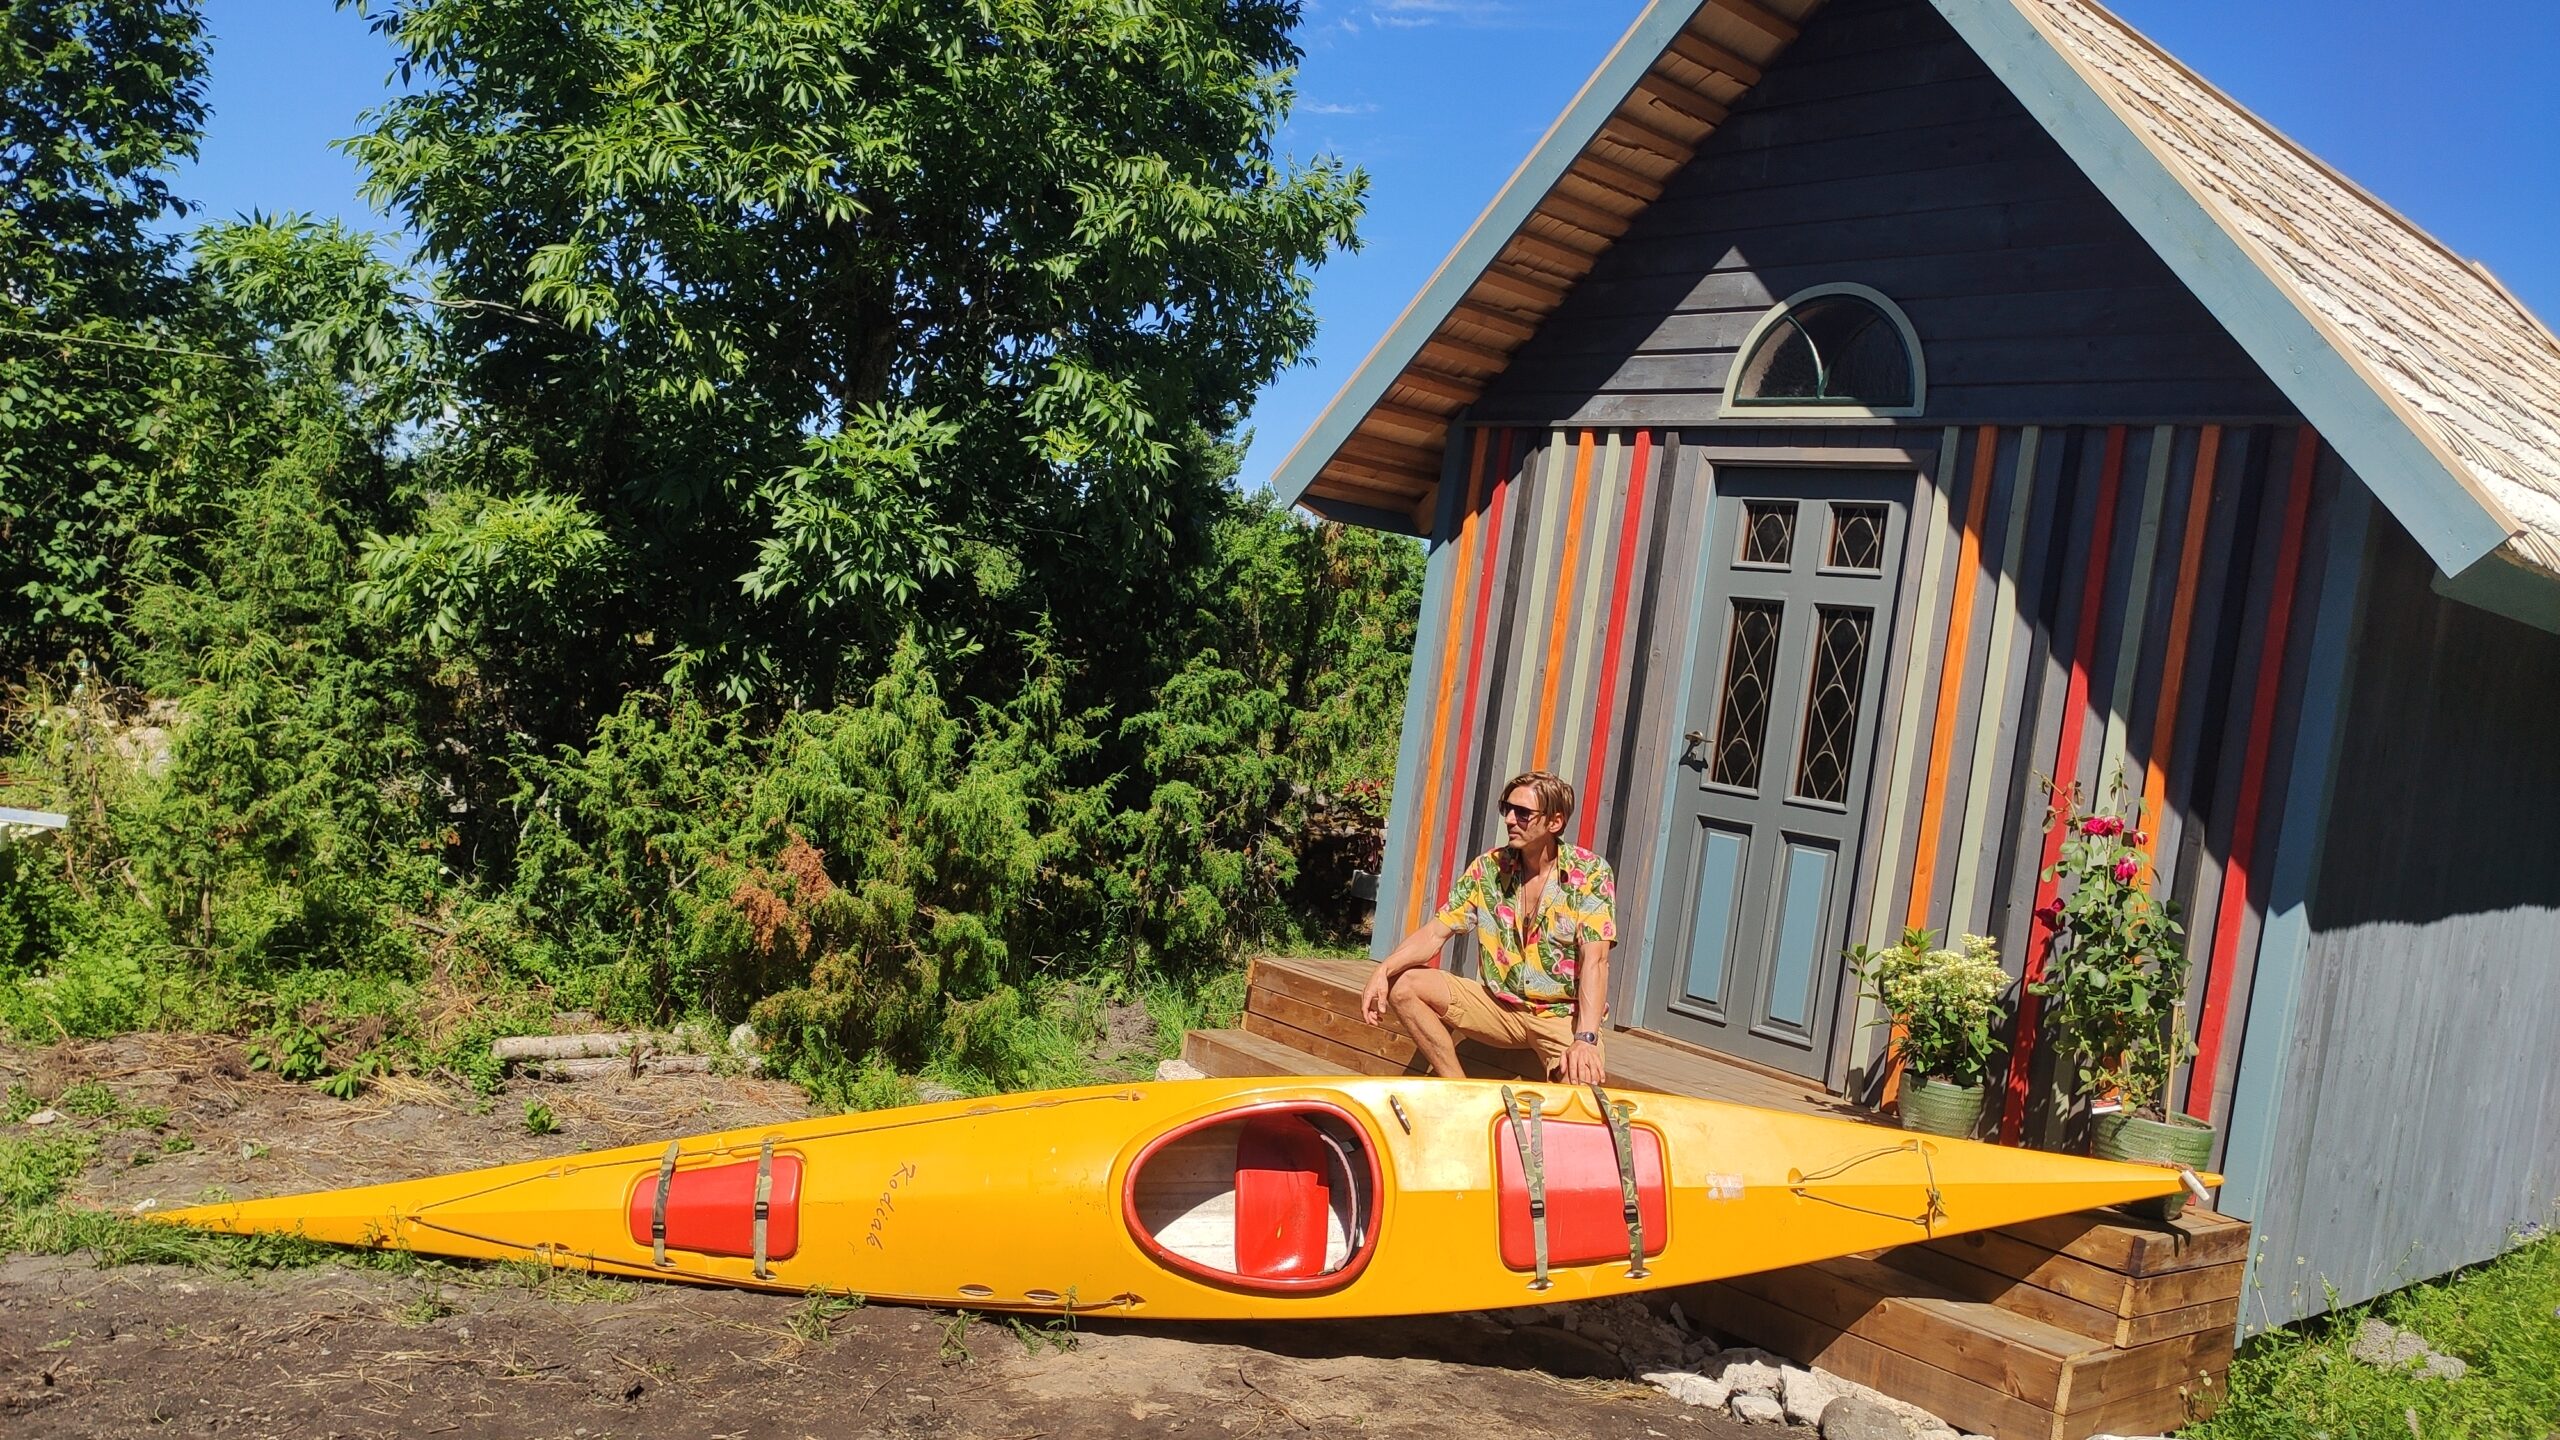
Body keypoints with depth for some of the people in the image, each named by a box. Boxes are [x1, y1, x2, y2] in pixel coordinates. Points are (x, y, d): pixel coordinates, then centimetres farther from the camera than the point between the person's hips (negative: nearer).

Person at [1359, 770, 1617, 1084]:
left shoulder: (1591, 874, -12)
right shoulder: (1488, 868, 0)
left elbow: (1594, 961, -22)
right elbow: (1436, 932, -1)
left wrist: (1585, 1040, -35)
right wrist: (1383, 970, -19)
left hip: (1565, 1015, -4)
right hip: (1502, 1005, 4)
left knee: (1583, 1079, -34)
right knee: (1403, 985, -10)